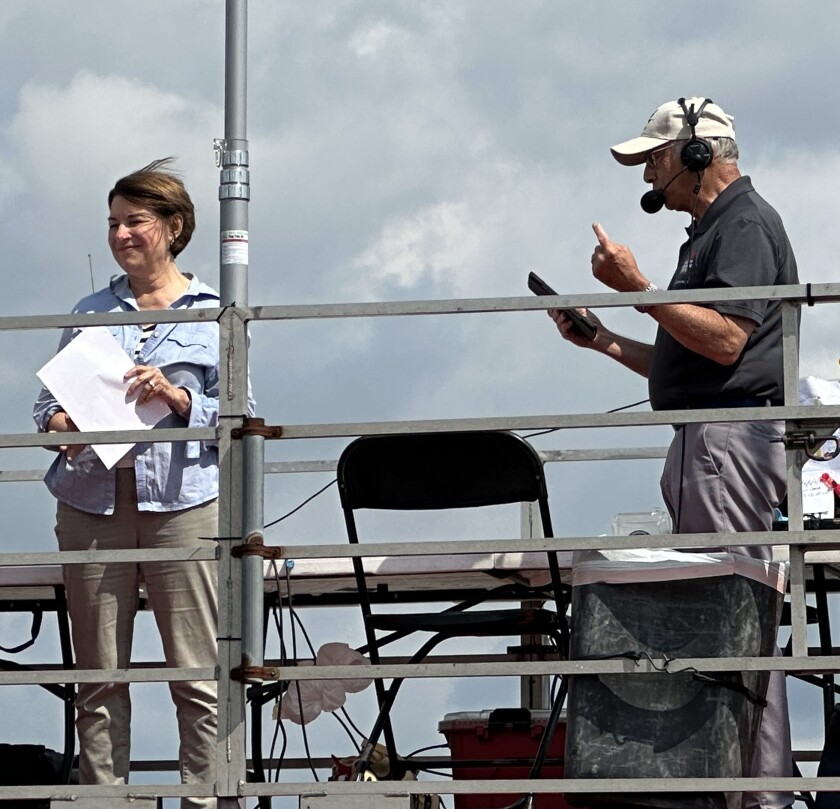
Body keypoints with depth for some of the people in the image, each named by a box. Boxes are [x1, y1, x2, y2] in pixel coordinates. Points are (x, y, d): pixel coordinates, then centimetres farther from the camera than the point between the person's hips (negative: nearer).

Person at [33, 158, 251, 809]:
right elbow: (50, 396, 15)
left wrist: (178, 398, -11)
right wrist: (60, 423, -6)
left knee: (199, 676, -6)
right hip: (93, 501, 3)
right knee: (99, 677, 2)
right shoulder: (90, 312, 17)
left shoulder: (214, 314, 9)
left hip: (183, 500, -3)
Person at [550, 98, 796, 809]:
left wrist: (640, 289, -19)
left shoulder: (746, 224, -7)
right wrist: (600, 339, 21)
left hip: (731, 437, -11)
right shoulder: (714, 232, 25)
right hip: (705, 441, 11)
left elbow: (725, 340, -20)